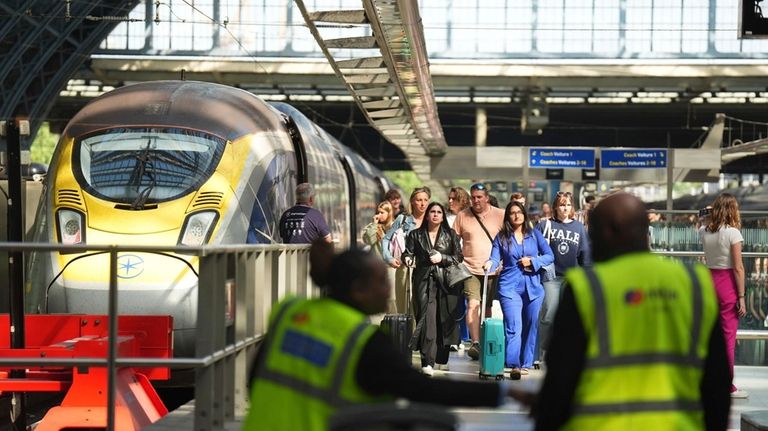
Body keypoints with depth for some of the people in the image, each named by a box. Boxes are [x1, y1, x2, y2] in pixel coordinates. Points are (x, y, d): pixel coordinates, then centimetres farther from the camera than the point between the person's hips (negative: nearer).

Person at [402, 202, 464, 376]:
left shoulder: (451, 235, 10)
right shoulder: (416, 235, 11)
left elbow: (458, 257, 7)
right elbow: (407, 253, 9)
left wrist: (442, 258, -7)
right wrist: (408, 259, -13)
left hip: (445, 281, 1)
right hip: (424, 281, -1)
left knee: (445, 319, 2)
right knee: (427, 319, -12)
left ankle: (442, 359, 16)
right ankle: (427, 362, -16)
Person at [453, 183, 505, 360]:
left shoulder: (500, 215, 3)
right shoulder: (462, 216, 4)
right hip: (471, 270, -1)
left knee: (487, 307, 8)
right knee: (473, 304, -16)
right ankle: (475, 343, -23)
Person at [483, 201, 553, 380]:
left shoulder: (535, 235, 9)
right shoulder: (501, 238, 6)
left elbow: (549, 256, 7)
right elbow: (495, 258, -5)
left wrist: (532, 261, -8)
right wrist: (489, 264, -27)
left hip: (533, 286, 2)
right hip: (510, 286, -2)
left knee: (531, 326, 6)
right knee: (514, 327, -14)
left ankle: (525, 363, 16)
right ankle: (514, 365, -20)